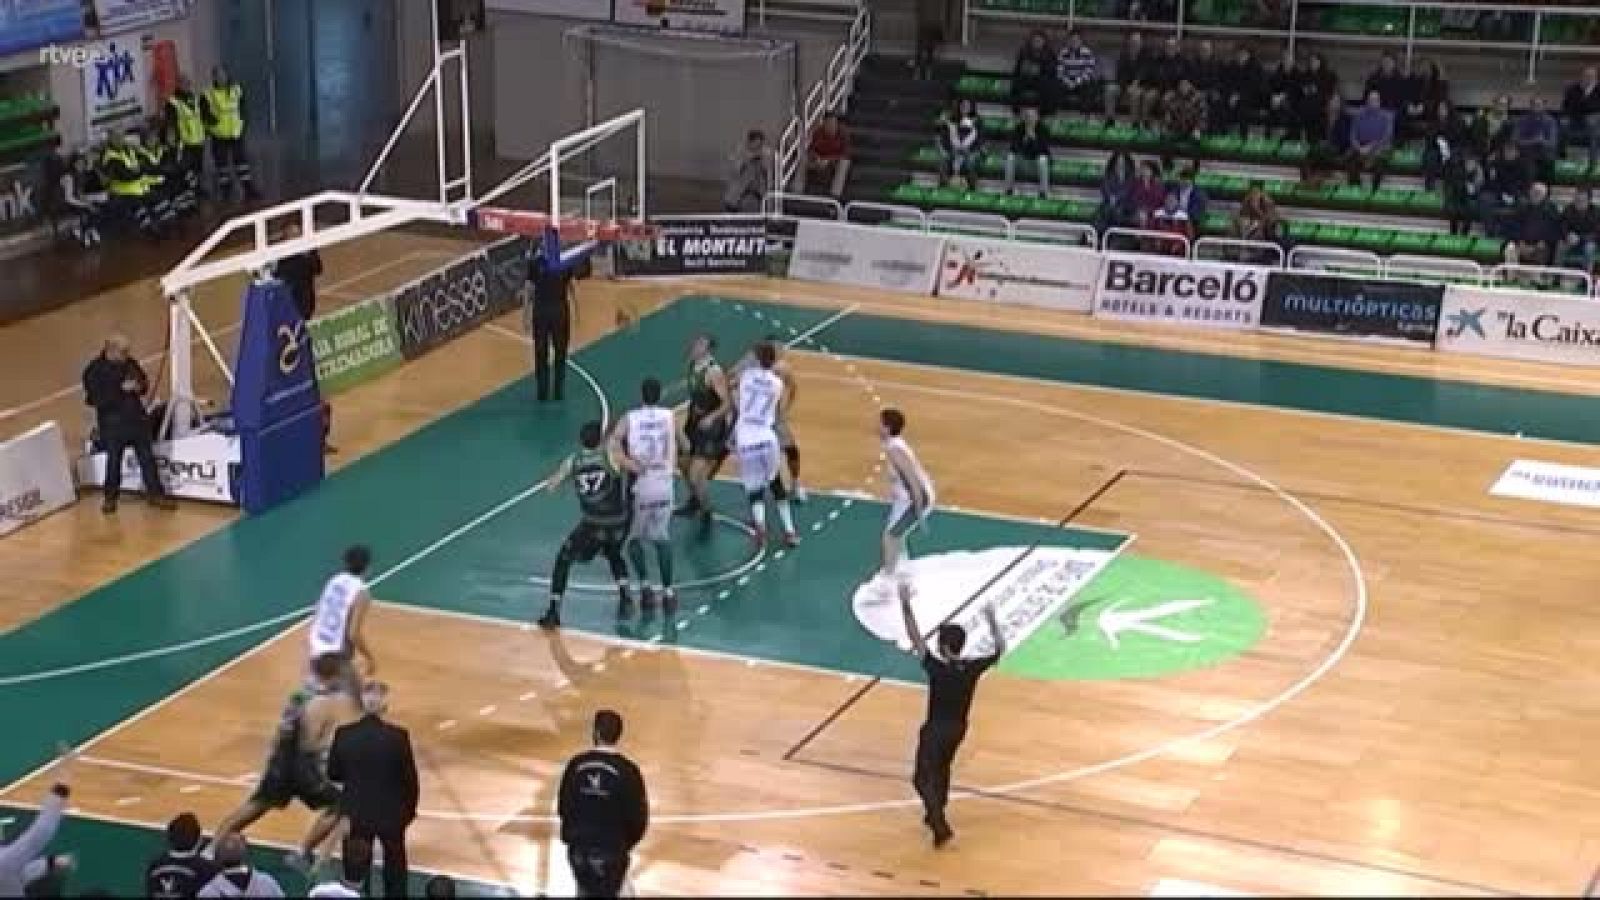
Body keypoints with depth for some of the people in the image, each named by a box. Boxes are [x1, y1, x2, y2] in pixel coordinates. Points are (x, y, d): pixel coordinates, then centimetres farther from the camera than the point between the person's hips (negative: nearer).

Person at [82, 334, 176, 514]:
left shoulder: (130, 363, 4)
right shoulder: (94, 371, -11)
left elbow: (144, 382, 18)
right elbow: (95, 399, -20)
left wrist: (140, 387, -7)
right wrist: (121, 389, -24)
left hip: (137, 417, 4)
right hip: (112, 423, -4)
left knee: (147, 457, 7)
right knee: (113, 461, 7)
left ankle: (155, 493, 17)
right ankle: (110, 497, 24)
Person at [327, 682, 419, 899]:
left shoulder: (344, 734, -12)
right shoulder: (398, 736, -17)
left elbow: (333, 774, 0)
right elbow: (410, 777, -9)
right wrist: (411, 808, 7)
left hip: (355, 813, 1)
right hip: (391, 813, -1)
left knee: (356, 872, 14)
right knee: (395, 865, 23)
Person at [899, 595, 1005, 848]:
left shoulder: (937, 668, -29)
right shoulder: (973, 668, -15)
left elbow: (916, 638, -27)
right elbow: (1000, 647, 1)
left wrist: (906, 606, -23)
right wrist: (991, 620, 10)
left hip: (936, 729, -6)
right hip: (958, 729, 6)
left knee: (923, 778, 7)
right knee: (941, 771, 28)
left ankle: (941, 827, -3)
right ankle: (935, 816, 43)